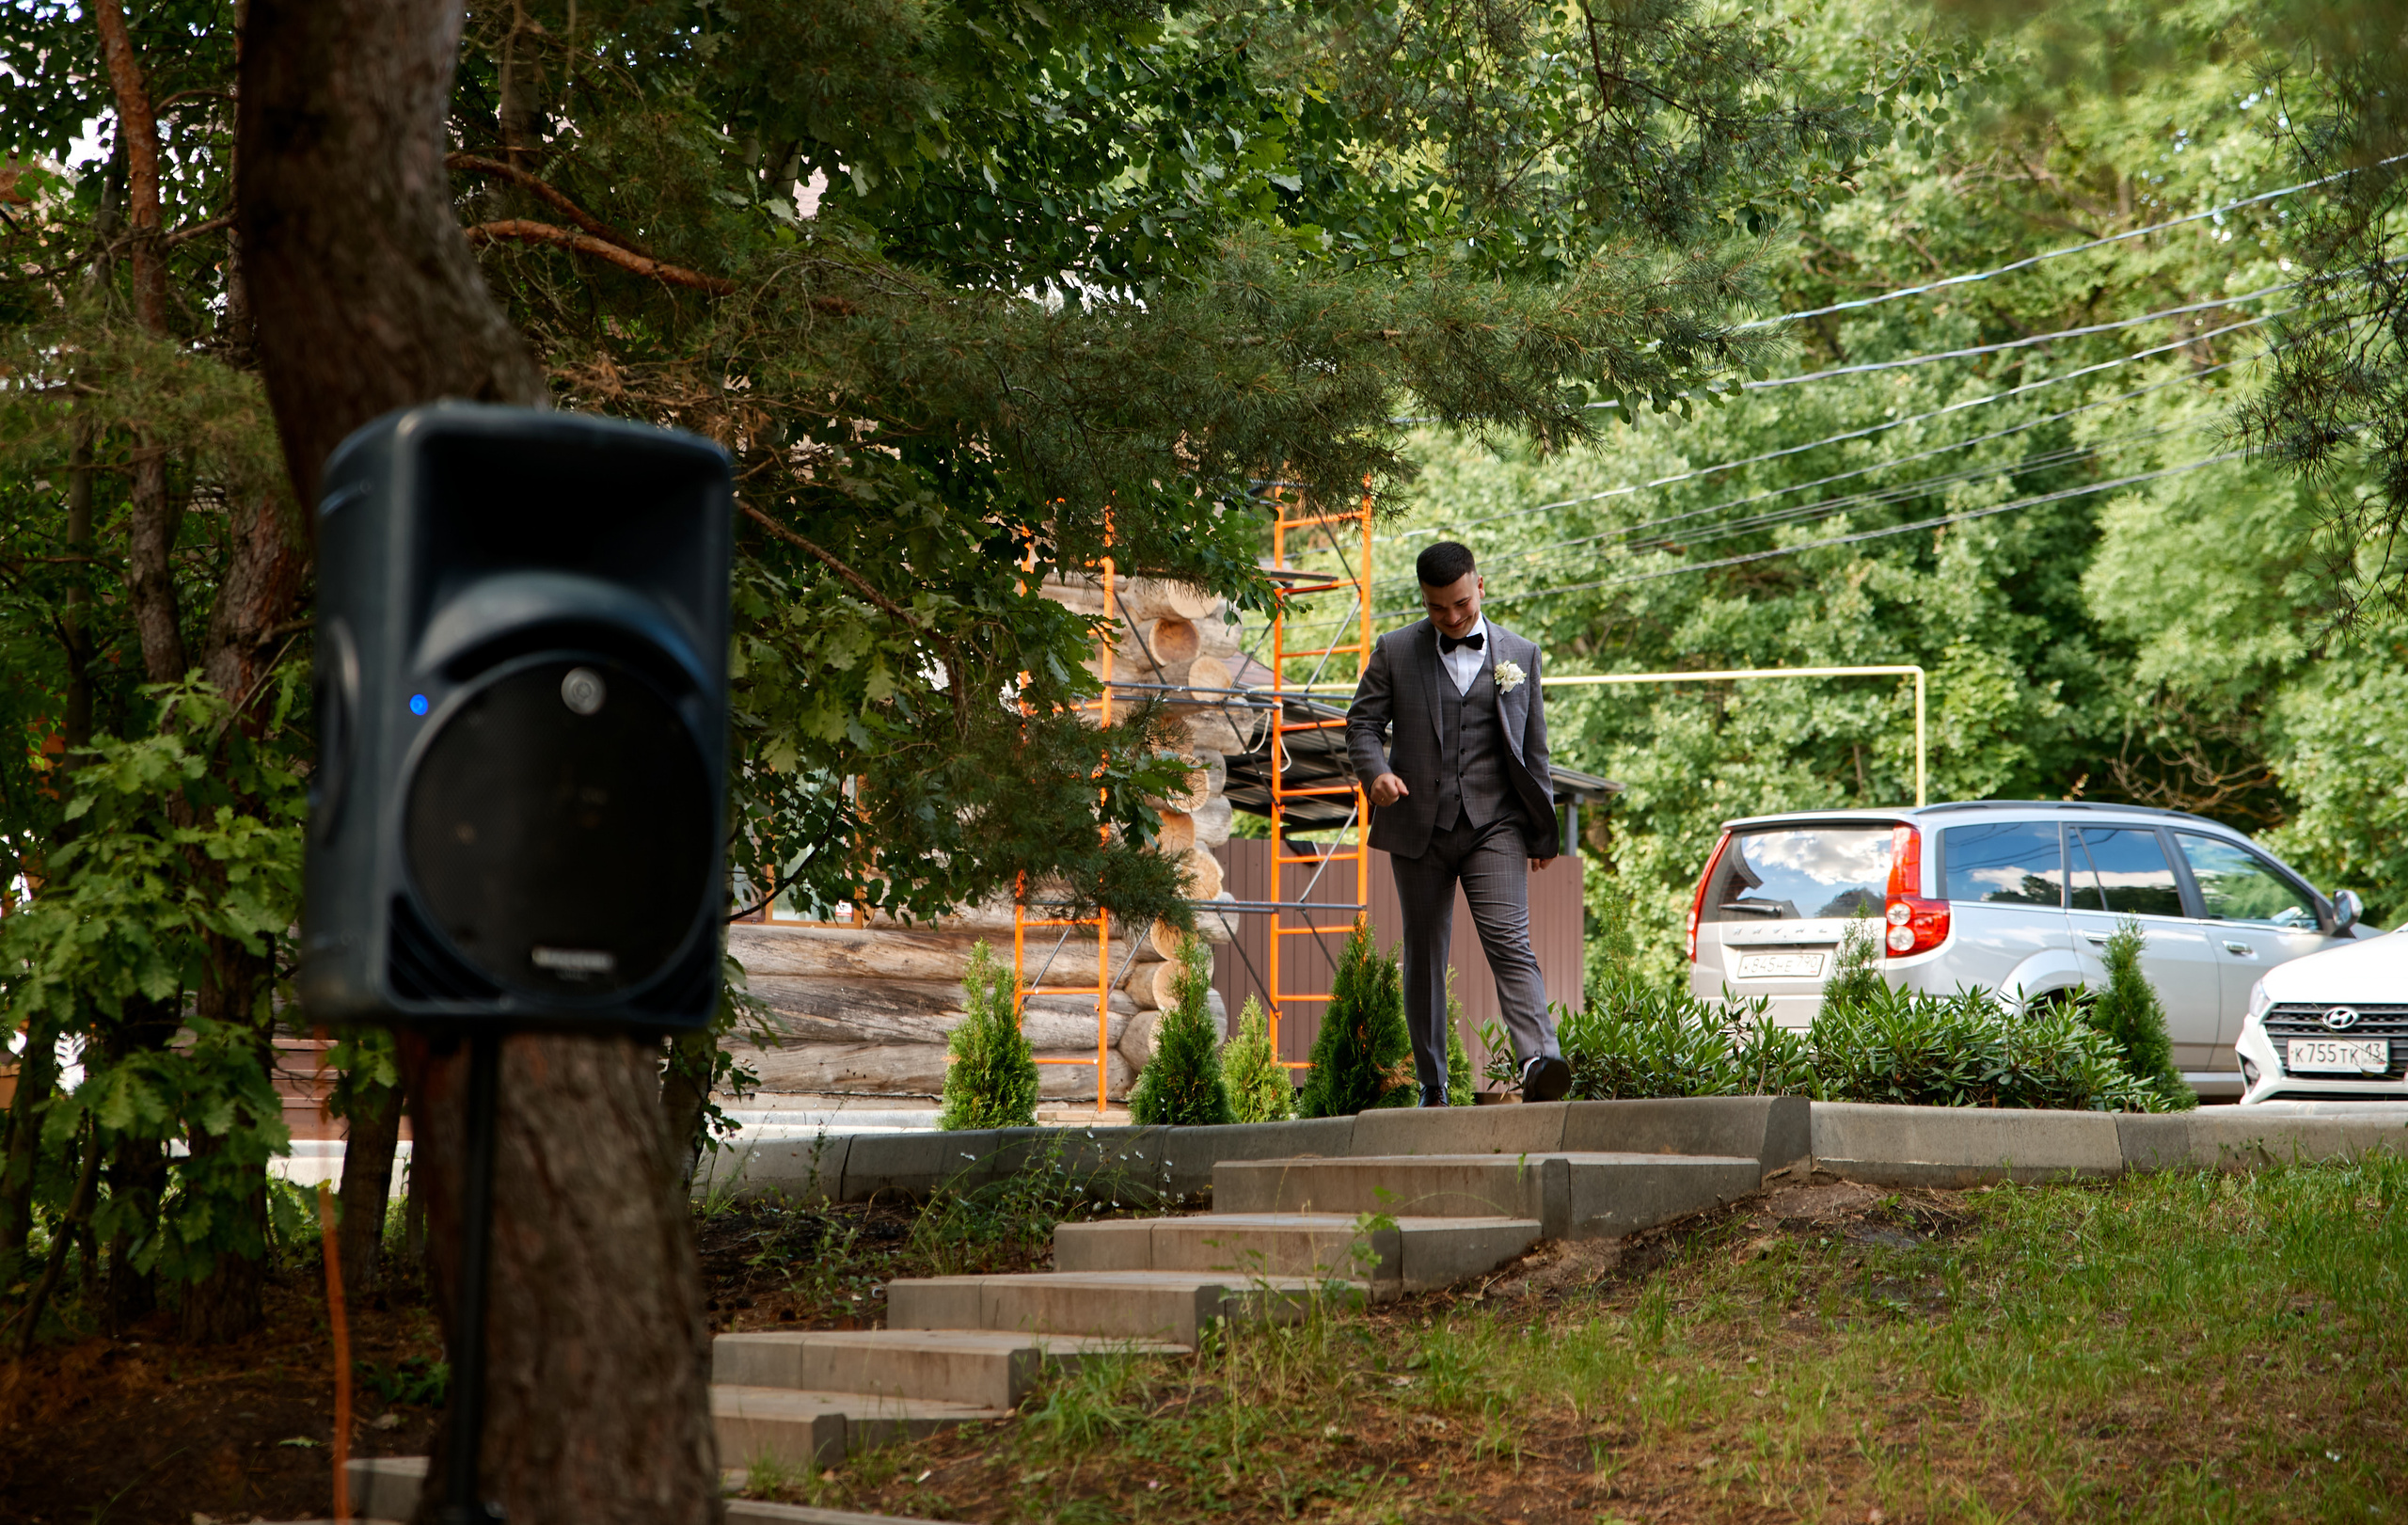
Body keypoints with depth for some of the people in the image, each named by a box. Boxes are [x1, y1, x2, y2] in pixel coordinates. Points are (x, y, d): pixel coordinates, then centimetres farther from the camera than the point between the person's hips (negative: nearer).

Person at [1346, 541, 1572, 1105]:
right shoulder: (1395, 651, 7)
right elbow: (1362, 722, 7)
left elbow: (1534, 748, 12)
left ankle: (1538, 1061, -30)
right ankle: (1432, 1087, 12)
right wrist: (1375, 770, -15)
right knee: (1424, 957, 5)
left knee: (1510, 943, -17)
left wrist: (1542, 832, 10)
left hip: (1494, 825, -1)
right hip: (1418, 827, 1)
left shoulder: (1520, 655, 10)